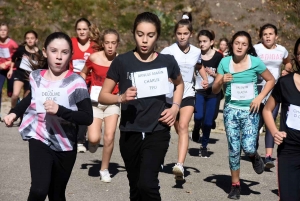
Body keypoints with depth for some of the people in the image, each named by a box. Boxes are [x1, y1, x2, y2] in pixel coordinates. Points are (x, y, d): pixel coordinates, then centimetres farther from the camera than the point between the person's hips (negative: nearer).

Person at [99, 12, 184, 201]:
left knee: (147, 184, -18)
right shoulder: (122, 61, -6)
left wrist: (175, 107, 4)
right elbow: (103, 96, -1)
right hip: (130, 133, 1)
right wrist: (121, 98, -21)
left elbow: (180, 84, 20)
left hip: (158, 132, -1)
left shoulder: (167, 61, -2)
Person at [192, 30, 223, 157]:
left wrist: (213, 74, -16)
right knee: (198, 116, -20)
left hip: (213, 92, 0)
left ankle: (204, 146, 22)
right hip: (199, 91, 0)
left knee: (208, 121, 4)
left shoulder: (218, 56, -4)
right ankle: (196, 129, 16)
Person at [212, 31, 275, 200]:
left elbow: (271, 80, 6)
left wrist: (260, 98, -6)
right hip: (231, 110, 2)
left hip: (250, 110, -1)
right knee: (234, 149, 3)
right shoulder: (225, 62, -2)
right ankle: (235, 184, 19)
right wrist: (222, 81, -19)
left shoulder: (255, 62, -7)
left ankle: (254, 156, 24)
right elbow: (215, 90, 2)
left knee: (248, 147, -14)